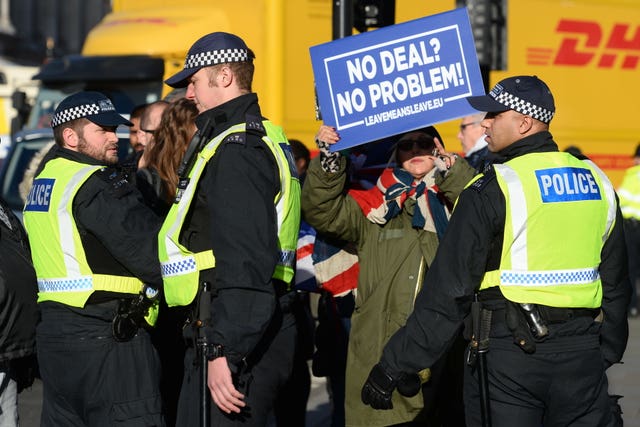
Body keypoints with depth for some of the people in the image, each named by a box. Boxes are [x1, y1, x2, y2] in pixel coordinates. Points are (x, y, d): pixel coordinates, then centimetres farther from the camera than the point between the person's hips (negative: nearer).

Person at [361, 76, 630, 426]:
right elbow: (615, 282, 17)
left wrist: (394, 368, -8)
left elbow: (448, 292, -12)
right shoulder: (596, 182, 9)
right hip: (582, 357, 5)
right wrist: (608, 353, 29)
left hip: (509, 357, -5)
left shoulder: (492, 190, -10)